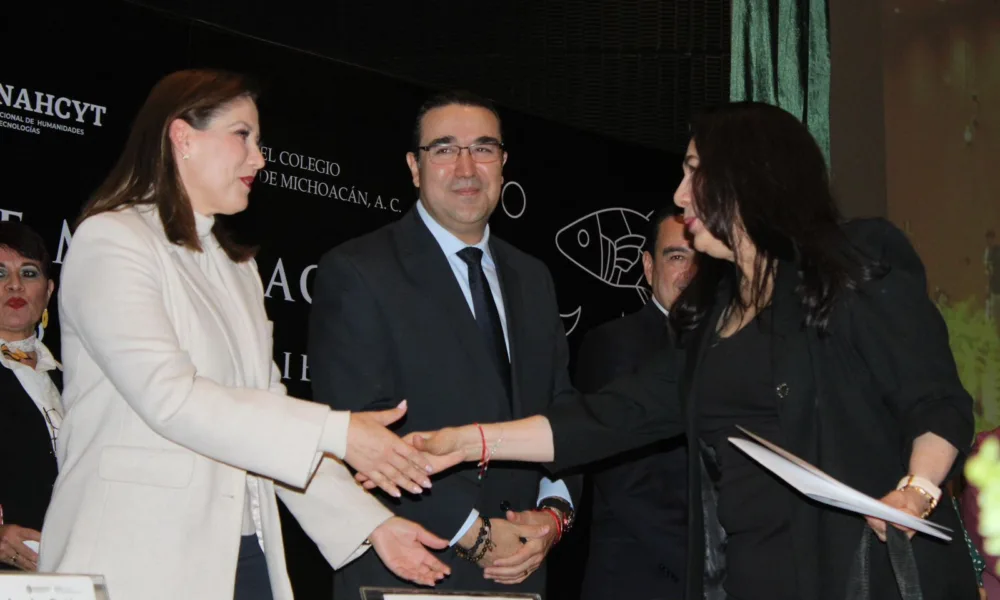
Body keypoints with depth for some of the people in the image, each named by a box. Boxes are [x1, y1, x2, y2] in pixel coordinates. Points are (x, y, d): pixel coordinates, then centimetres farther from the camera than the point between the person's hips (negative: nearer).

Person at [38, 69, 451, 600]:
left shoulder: (237, 267, 20)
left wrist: (371, 522, 5)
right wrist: (336, 433, -19)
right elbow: (169, 397, -17)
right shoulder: (111, 240, -5)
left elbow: (268, 414, 15)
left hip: (246, 557, 7)